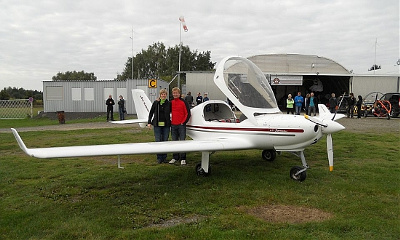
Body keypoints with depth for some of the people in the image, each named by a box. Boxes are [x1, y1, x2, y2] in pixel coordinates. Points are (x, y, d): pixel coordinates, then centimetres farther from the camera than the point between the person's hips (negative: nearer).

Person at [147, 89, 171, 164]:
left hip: (166, 125, 1)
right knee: (158, 141, -1)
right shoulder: (156, 102, 4)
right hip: (157, 124, 0)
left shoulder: (168, 103, 3)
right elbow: (151, 112, 8)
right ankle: (159, 157, 8)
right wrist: (149, 122, 3)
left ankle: (164, 157, 16)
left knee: (165, 141, 5)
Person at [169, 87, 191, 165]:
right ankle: (175, 157, 20)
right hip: (173, 125, 5)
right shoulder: (171, 102, 10)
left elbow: (188, 113, -5)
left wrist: (183, 122, -7)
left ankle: (183, 159, 3)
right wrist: (170, 121, 11)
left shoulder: (183, 102, -4)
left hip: (181, 125, -5)